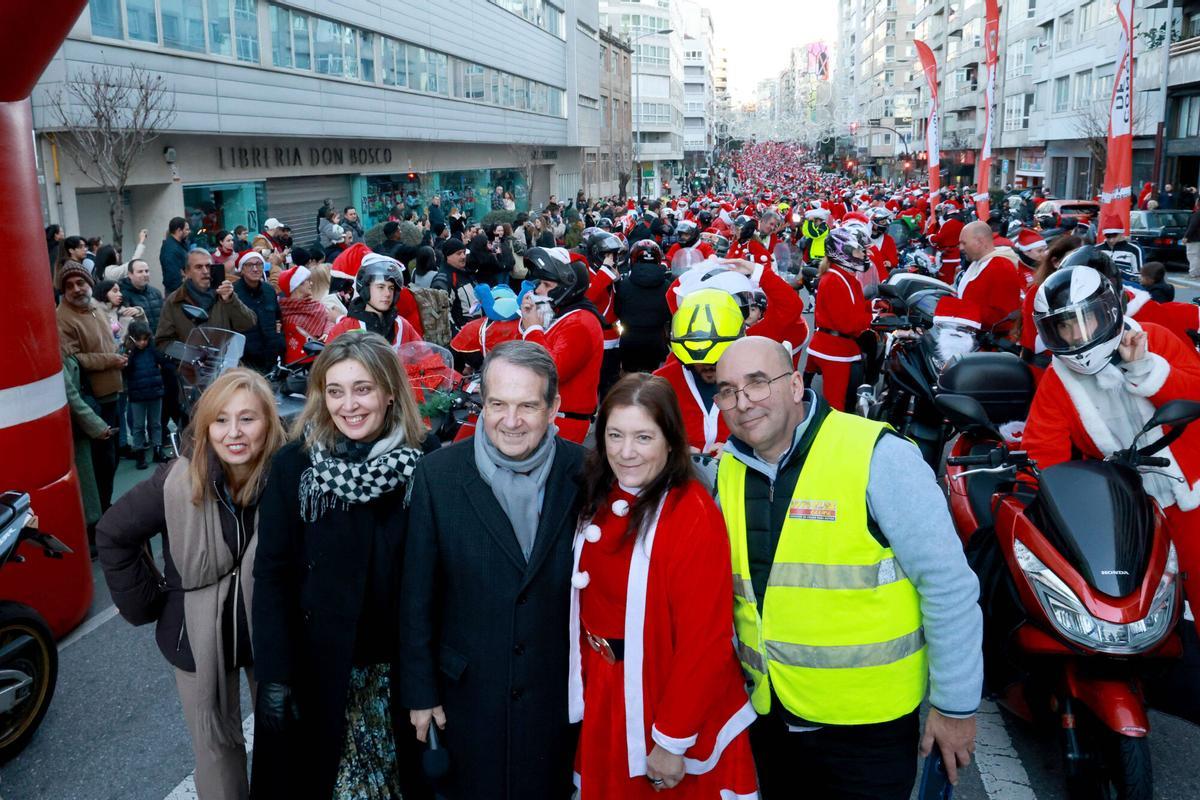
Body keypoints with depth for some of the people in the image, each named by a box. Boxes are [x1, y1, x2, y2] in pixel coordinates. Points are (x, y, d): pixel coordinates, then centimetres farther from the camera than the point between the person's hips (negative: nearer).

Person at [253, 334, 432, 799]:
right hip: (316, 663, -1)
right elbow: (271, 575, -9)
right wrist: (274, 674, -13)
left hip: (398, 666, 1)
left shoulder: (421, 466, -8)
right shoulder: (293, 465, -10)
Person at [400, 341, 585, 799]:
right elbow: (417, 595, -6)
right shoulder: (438, 474, -12)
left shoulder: (585, 474, -11)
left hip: (560, 692, 1)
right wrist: (419, 691, -2)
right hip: (469, 694, 0)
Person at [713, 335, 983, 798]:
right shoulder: (727, 470, -1)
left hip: (866, 724, -5)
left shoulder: (878, 457, -19)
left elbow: (949, 586, -16)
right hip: (765, 714, 6)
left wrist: (955, 704, -10)